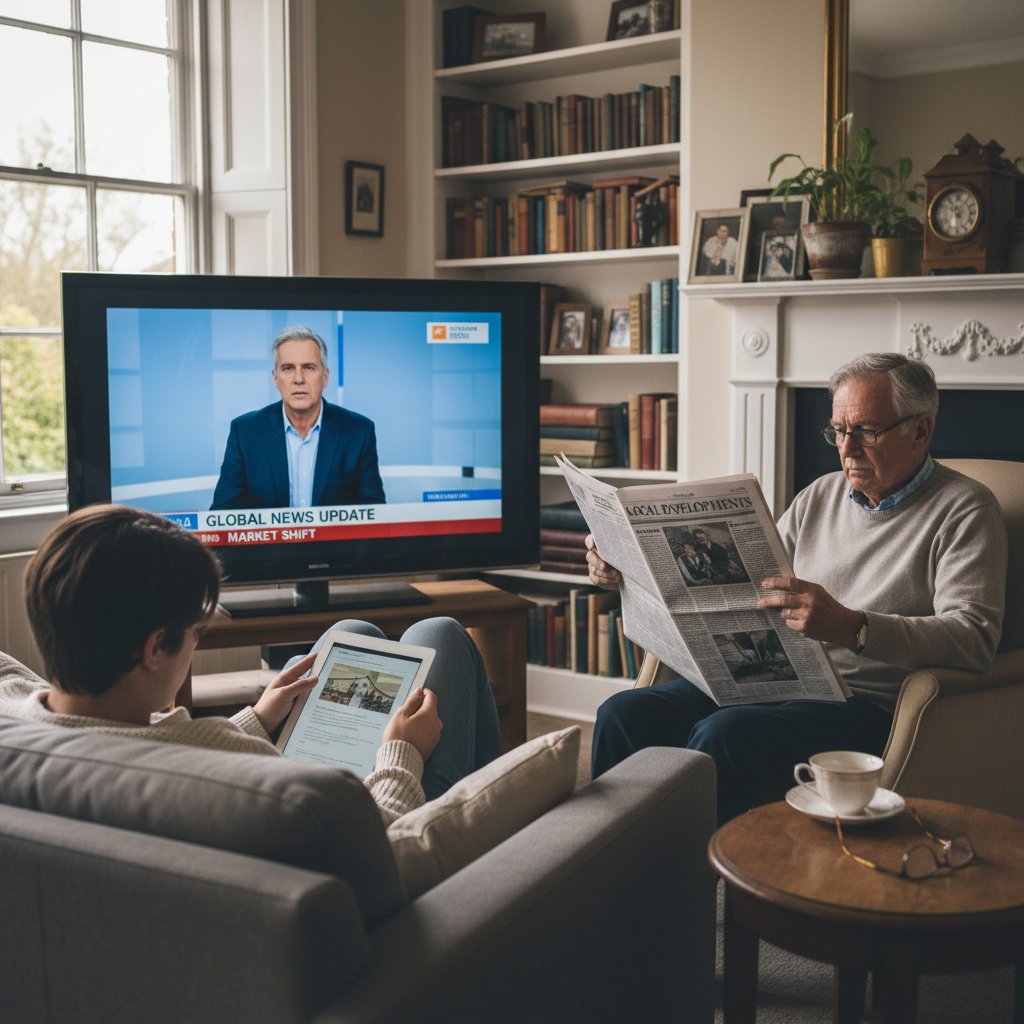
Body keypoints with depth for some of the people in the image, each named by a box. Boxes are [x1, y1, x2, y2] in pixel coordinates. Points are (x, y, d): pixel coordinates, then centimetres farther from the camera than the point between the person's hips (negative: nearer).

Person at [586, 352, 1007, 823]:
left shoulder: (963, 510, -3)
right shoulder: (821, 495, 17)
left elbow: (974, 638, -17)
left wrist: (851, 627, -32)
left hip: (866, 702, -6)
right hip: (775, 679, 6)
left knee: (722, 735, -33)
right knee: (624, 713, -15)